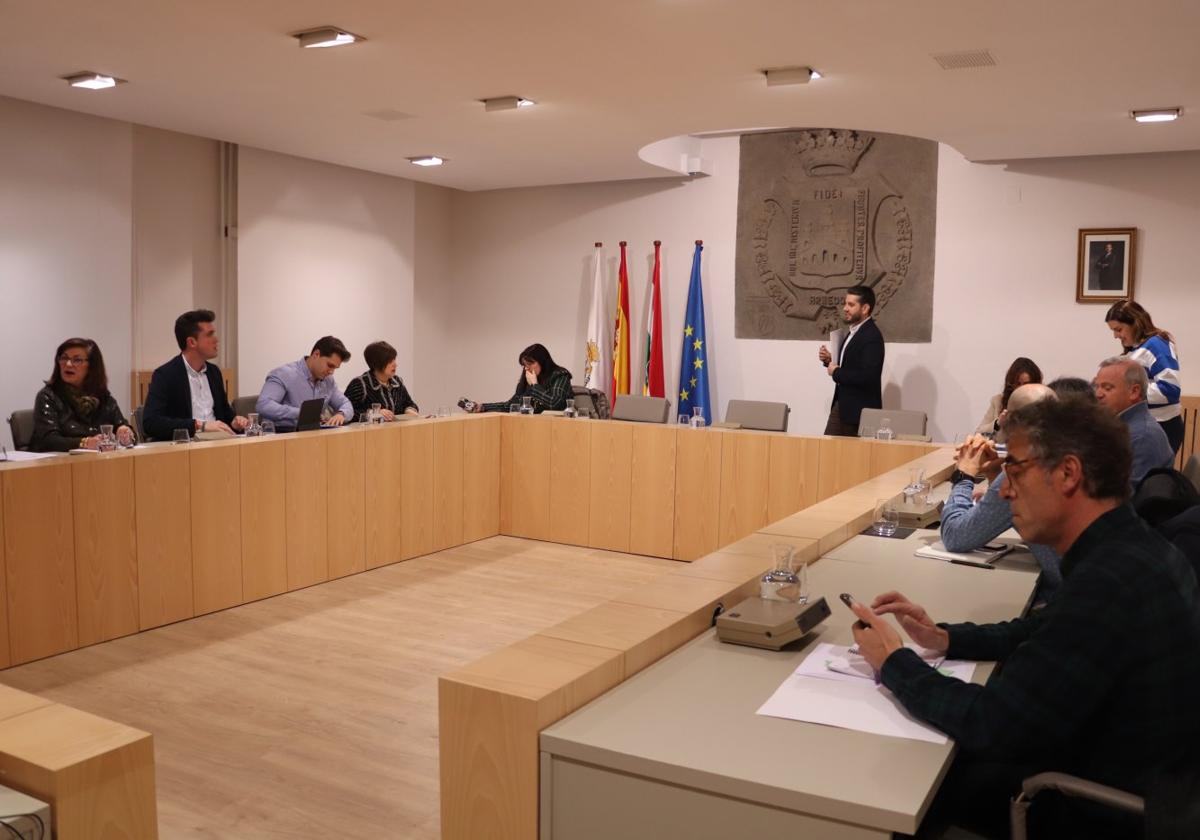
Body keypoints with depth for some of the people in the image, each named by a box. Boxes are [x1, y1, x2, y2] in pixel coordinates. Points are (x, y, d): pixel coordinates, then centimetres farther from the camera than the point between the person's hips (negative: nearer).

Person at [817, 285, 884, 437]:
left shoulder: (872, 336, -18)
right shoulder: (855, 332, 12)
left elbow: (867, 376, -28)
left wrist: (836, 373, -18)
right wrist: (830, 361, 2)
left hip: (860, 410, -9)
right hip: (842, 405, 9)